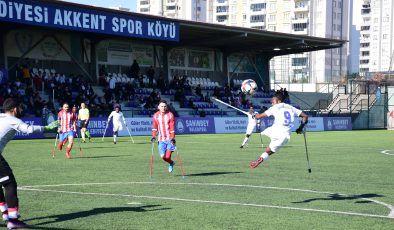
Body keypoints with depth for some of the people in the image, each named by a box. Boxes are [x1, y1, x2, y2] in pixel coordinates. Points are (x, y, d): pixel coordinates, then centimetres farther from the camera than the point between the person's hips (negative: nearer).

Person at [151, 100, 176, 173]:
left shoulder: (170, 115, -5)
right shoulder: (156, 115, 3)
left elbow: (172, 127, -9)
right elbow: (154, 127, 11)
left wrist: (172, 138, -17)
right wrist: (153, 136, -1)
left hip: (170, 139, -3)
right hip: (161, 139, 3)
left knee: (167, 156, -12)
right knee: (162, 156, -4)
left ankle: (171, 163, 23)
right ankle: (171, 163, 27)